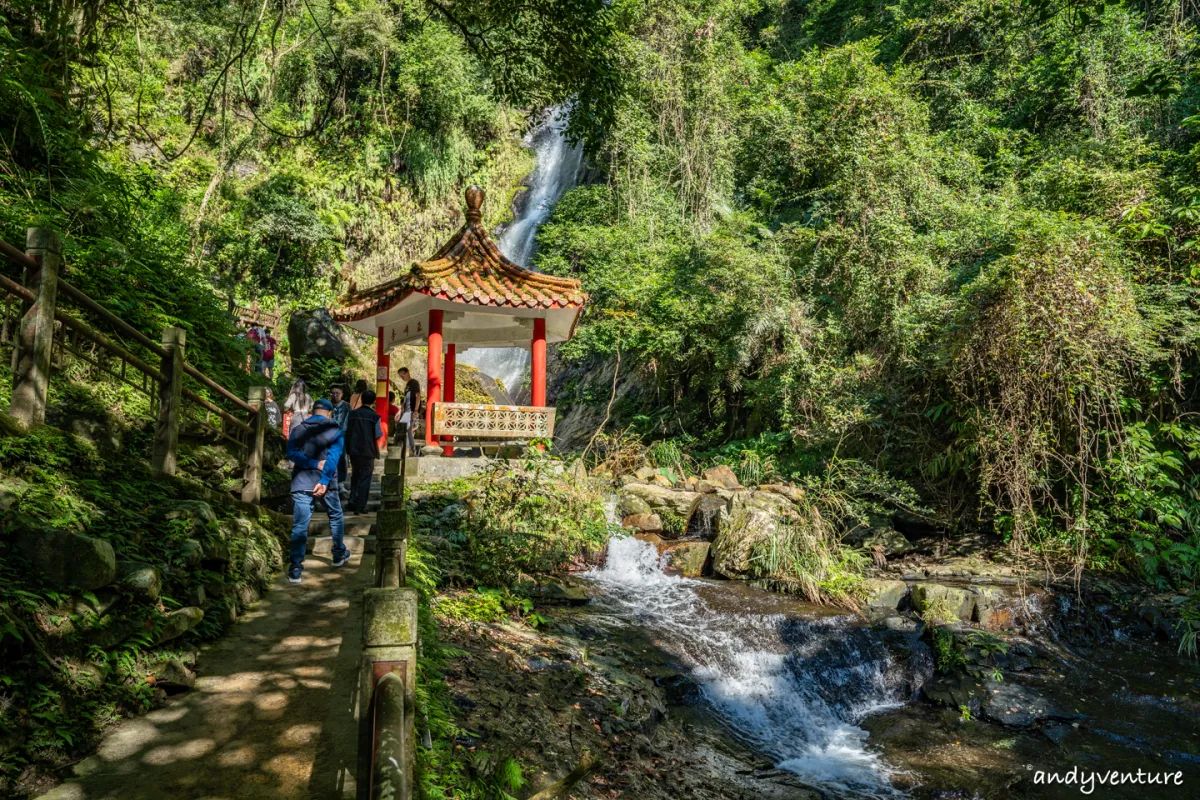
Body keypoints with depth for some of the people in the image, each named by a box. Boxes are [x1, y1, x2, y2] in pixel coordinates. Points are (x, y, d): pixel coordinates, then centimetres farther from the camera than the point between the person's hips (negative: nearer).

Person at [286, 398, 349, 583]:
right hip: (326, 482, -1)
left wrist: (315, 464, -12)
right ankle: (339, 554, 34)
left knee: (300, 526, -1)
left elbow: (291, 453, -8)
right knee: (336, 517, 21)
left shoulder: (298, 430, 7)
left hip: (302, 483, 1)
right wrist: (324, 481, -19)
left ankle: (295, 568, -5)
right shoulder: (335, 431, 1)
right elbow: (333, 458, -13)